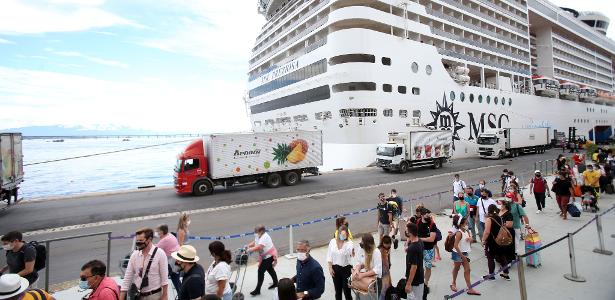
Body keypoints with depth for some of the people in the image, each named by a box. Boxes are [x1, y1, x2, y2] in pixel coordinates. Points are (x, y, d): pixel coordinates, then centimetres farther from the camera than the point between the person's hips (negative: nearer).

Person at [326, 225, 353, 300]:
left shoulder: (349, 243, -10)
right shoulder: (332, 242, -3)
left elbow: (349, 253, -28)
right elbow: (329, 255, 2)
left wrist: (344, 239, -34)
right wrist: (330, 268, -3)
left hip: (346, 268, -3)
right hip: (335, 268, 3)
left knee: (347, 290, 3)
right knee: (338, 290, 16)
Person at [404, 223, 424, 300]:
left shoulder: (412, 248, -30)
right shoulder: (420, 242, -2)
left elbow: (414, 267, -27)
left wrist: (408, 283, -22)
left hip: (414, 281, -9)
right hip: (420, 278, 9)